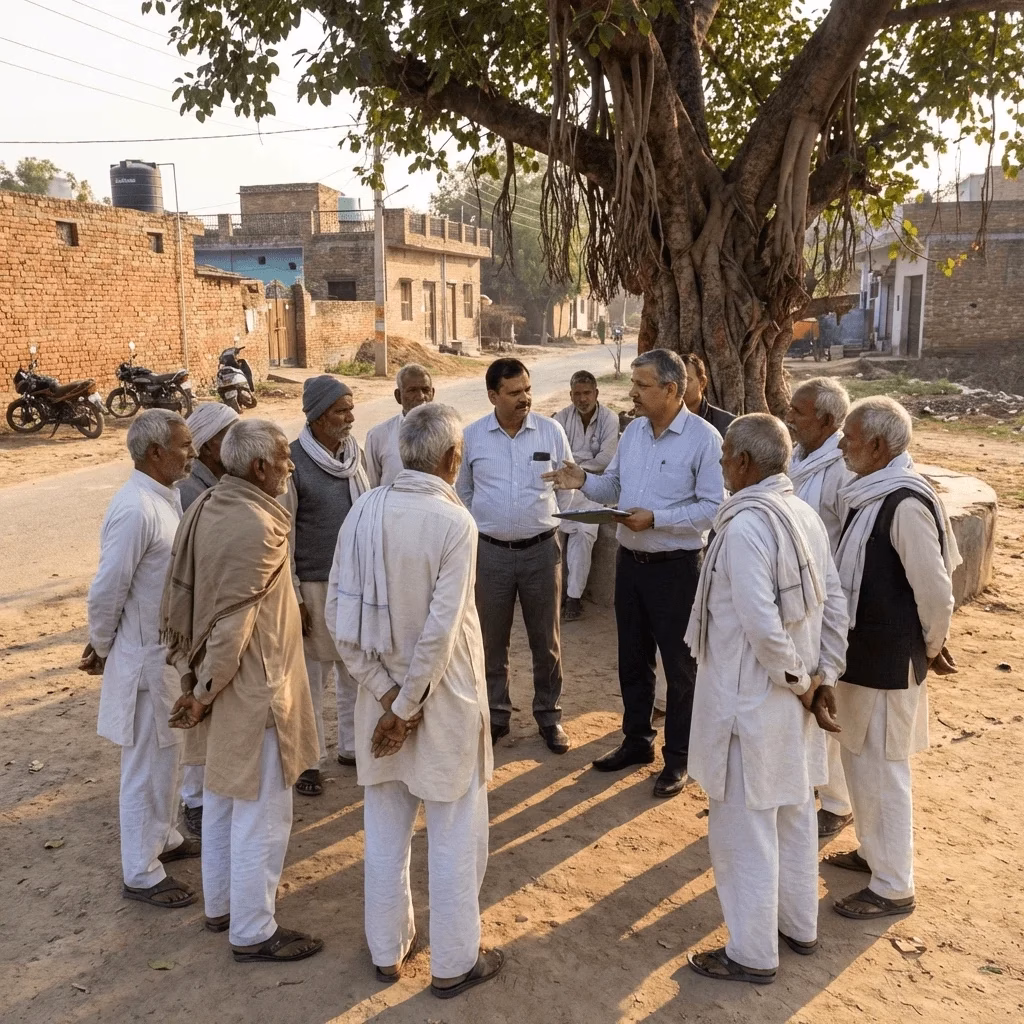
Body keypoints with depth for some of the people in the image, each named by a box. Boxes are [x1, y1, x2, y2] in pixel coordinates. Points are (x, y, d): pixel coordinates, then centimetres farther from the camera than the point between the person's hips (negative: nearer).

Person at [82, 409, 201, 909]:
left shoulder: (166, 497, 4)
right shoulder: (135, 509, -25)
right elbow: (106, 591, -21)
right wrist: (102, 649, -5)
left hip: (172, 650, 9)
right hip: (146, 658, -9)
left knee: (168, 754, 23)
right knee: (148, 764, 5)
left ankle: (164, 838, 42)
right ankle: (141, 875, 20)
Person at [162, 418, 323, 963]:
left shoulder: (204, 507, 1)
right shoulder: (257, 527, -25)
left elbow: (177, 598, 5)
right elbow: (234, 623, -24)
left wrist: (191, 674, 8)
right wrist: (205, 692, -14)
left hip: (219, 685, 9)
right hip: (250, 692, -9)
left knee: (221, 802, 23)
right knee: (261, 816, 7)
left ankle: (220, 905, 41)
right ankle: (253, 934, 22)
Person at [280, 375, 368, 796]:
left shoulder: (356, 453, 5)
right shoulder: (293, 462, -13)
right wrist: (291, 596, -11)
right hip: (315, 586, -5)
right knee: (311, 676, 6)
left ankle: (351, 745, 31)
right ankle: (308, 760, 20)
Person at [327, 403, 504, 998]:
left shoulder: (364, 512, -6)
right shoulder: (454, 521, -19)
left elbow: (339, 614, -8)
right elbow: (441, 629, -23)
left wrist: (386, 692, -7)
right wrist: (409, 706, -13)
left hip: (381, 695, 5)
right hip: (442, 699, -4)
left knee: (385, 833, 19)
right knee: (455, 837, 13)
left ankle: (388, 951, 35)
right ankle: (454, 963, 27)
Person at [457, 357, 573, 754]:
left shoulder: (551, 431, -3)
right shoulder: (472, 436, -2)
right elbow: (463, 492, 11)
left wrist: (544, 513, -1)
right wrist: (476, 528, 9)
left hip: (541, 548, 0)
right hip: (491, 550, 1)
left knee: (546, 639, 9)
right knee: (492, 640, 12)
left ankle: (549, 714, 26)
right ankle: (496, 713, 28)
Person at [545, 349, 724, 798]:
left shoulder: (704, 438, -15)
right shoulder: (633, 431, 6)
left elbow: (713, 507, -19)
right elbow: (614, 486, 12)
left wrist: (656, 518, -24)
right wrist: (584, 481, -7)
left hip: (676, 566, -6)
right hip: (630, 559, 7)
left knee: (679, 664, 7)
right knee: (632, 657, 18)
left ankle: (678, 757, 23)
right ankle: (636, 740, 36)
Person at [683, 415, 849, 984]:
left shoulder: (744, 525, -23)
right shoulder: (805, 515, 3)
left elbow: (763, 624, -28)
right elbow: (836, 606, 5)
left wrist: (798, 681, -13)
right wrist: (822, 678, 4)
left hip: (749, 699, -9)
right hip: (792, 699, 9)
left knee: (744, 828, 7)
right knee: (794, 814, 22)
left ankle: (753, 954, 21)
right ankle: (799, 926, 40)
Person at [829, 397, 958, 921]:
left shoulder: (905, 503, -23)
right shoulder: (871, 494, 6)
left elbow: (935, 590, -21)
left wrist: (932, 647, -6)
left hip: (888, 659, -9)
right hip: (861, 651, 9)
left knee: (881, 768, 3)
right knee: (860, 758, 21)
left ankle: (893, 887, 19)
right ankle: (874, 852, 40)